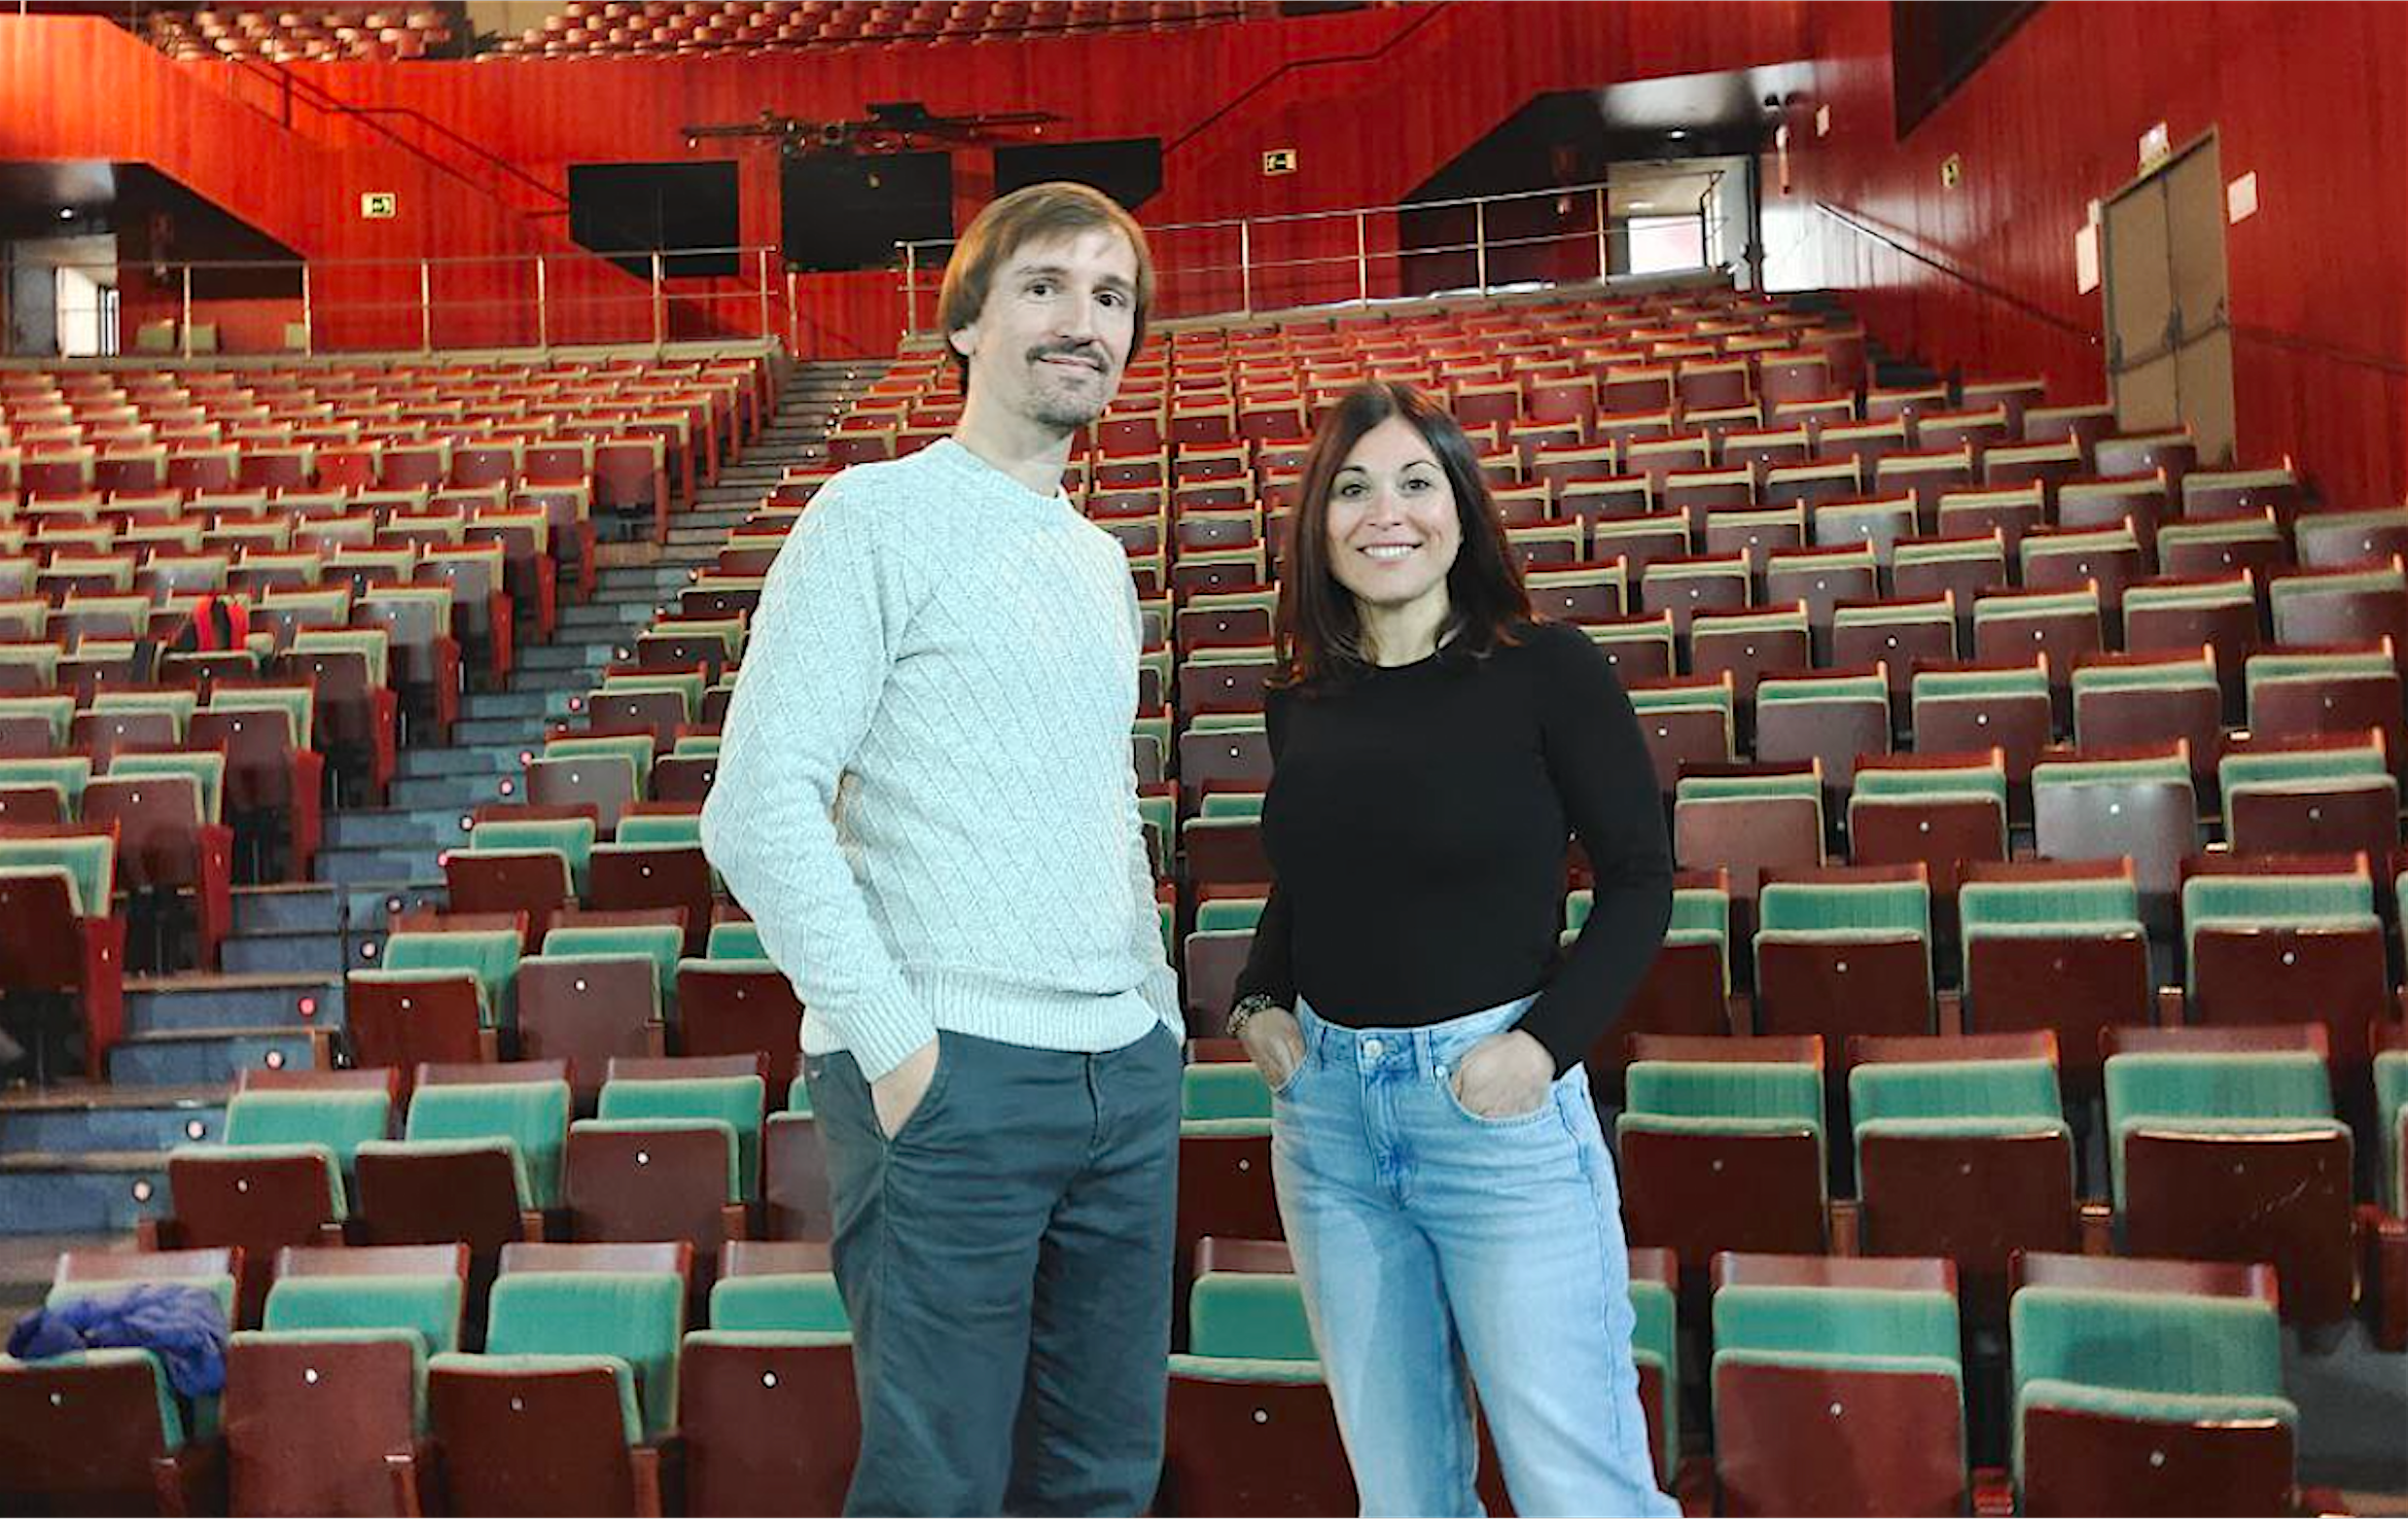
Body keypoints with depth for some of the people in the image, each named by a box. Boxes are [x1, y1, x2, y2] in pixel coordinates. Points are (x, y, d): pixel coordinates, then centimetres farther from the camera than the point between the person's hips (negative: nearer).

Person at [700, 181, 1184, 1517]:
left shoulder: (1101, 562, 18)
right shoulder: (882, 516, -5)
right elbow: (758, 807, -13)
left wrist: (1160, 1015, 14)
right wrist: (891, 1043, -16)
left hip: (1124, 1075, 7)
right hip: (950, 1072, -7)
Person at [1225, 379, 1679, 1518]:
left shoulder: (1546, 670, -7)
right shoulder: (1301, 701, 6)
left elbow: (1639, 877, -5)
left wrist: (1547, 1042, -16)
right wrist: (1258, 1001, 2)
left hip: (1494, 1103, -4)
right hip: (1326, 1107, 5)